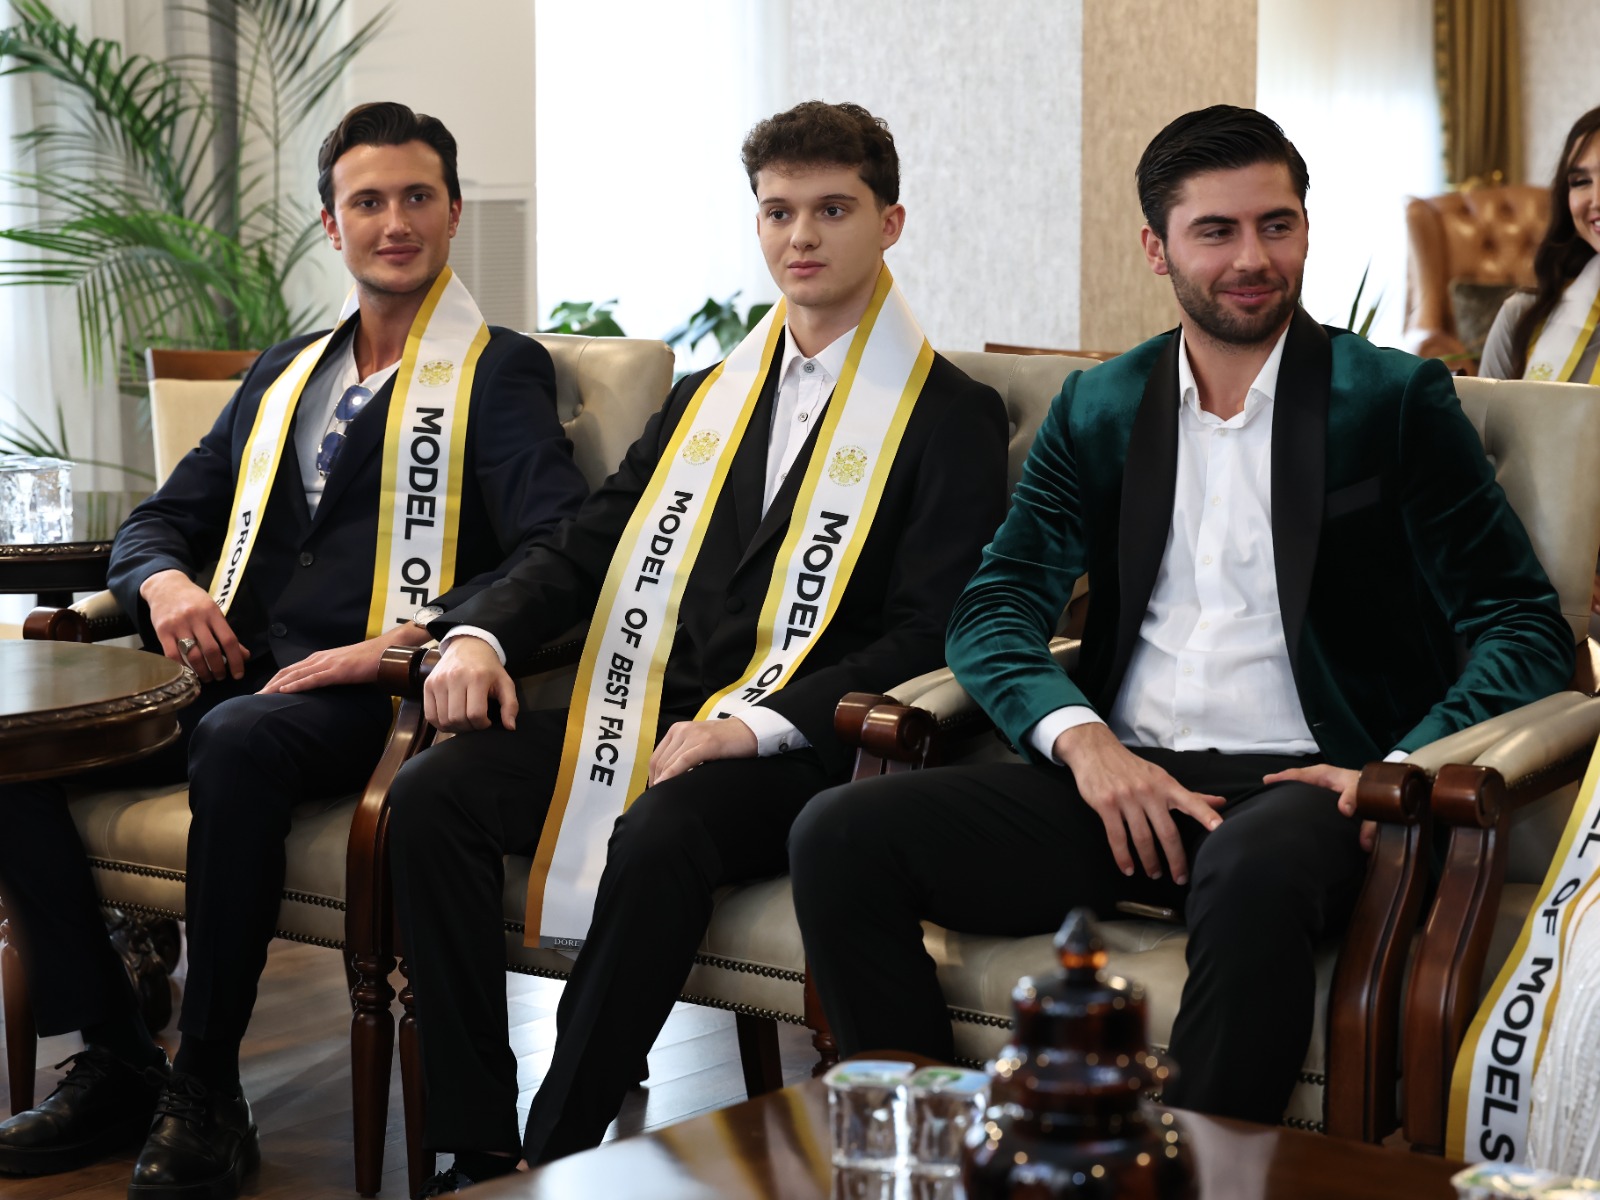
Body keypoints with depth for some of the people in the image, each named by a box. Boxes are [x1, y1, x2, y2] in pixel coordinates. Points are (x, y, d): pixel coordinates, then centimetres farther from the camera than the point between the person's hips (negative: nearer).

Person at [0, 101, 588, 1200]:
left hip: (369, 695, -6)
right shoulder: (286, 374, 24)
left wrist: (404, 643, -21)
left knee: (237, 741, -38)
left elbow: (559, 552, -10)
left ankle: (207, 1093, -26)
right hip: (235, 673, 6)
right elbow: (158, 520, 27)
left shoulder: (498, 372, 6)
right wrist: (165, 581, 2)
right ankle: (114, 1061, -7)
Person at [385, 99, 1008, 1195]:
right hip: (649, 717, 6)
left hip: (798, 753, -6)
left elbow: (929, 633, -8)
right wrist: (481, 634, -3)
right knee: (432, 797, -17)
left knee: (659, 840, -36)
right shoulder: (707, 397, 21)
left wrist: (749, 726, -19)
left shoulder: (950, 417, 1)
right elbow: (586, 550, 19)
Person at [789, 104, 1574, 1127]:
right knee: (839, 837, -17)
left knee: (1254, 873, -40)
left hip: (1296, 786, -4)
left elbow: (1527, 629, 1)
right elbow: (994, 613, 9)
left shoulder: (1397, 402, 5)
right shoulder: (1098, 410, 15)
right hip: (1120, 782, 4)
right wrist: (1082, 738, -12)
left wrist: (1402, 770, -17)